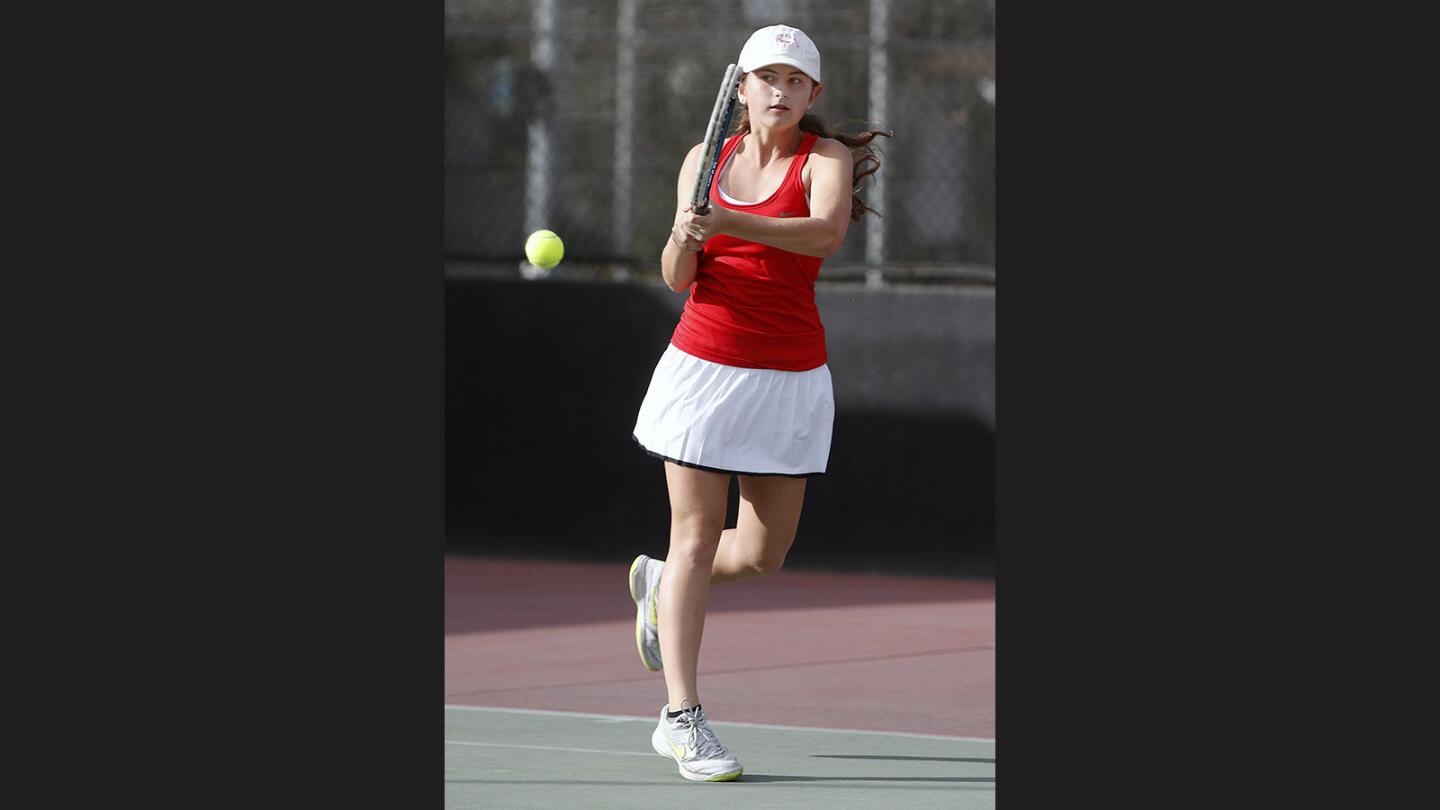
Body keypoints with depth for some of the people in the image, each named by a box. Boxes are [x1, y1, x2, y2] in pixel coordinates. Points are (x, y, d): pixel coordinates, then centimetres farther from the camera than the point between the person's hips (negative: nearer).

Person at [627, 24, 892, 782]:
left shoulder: (827, 157, -4)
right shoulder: (705, 159, 5)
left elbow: (827, 235, -27)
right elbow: (677, 279, 1)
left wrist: (730, 222, -38)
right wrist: (684, 241, -22)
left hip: (788, 379, 0)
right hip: (703, 369, 0)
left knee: (762, 553, 4)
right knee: (695, 539, -5)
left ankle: (660, 586, 36)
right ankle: (683, 719, -4)